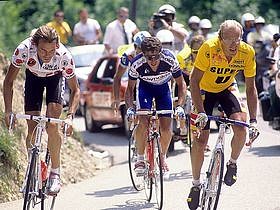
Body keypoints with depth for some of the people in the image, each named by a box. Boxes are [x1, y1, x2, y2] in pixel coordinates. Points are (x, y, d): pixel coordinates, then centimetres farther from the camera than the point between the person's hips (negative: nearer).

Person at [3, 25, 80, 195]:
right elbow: (9, 81, -23)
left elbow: (75, 89, -23)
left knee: (52, 125, -19)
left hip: (55, 78, -1)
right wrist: (8, 110, -34)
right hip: (33, 77, 1)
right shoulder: (24, 49, -37)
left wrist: (70, 116, -37)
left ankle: (55, 174, -8)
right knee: (32, 129, -8)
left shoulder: (64, 56, -37)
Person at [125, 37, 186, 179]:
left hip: (163, 88, 1)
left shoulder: (170, 60, -33)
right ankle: (140, 159, -7)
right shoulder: (137, 64, -32)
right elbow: (130, 88, -16)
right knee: (143, 122, -22)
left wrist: (180, 106, -32)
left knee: (166, 128, -7)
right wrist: (129, 107, -32)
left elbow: (181, 84, -20)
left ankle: (163, 157, 18)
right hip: (145, 87, -1)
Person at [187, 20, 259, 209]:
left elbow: (250, 88, -14)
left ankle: (233, 164, 5)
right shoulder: (209, 48, -33)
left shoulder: (247, 52, -24)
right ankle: (196, 185, 11)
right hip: (205, 90, -2)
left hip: (227, 89, 2)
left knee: (241, 127, -23)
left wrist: (253, 120, -20)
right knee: (200, 139, -7)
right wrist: (200, 112, -37)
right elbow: (194, 81, -27)